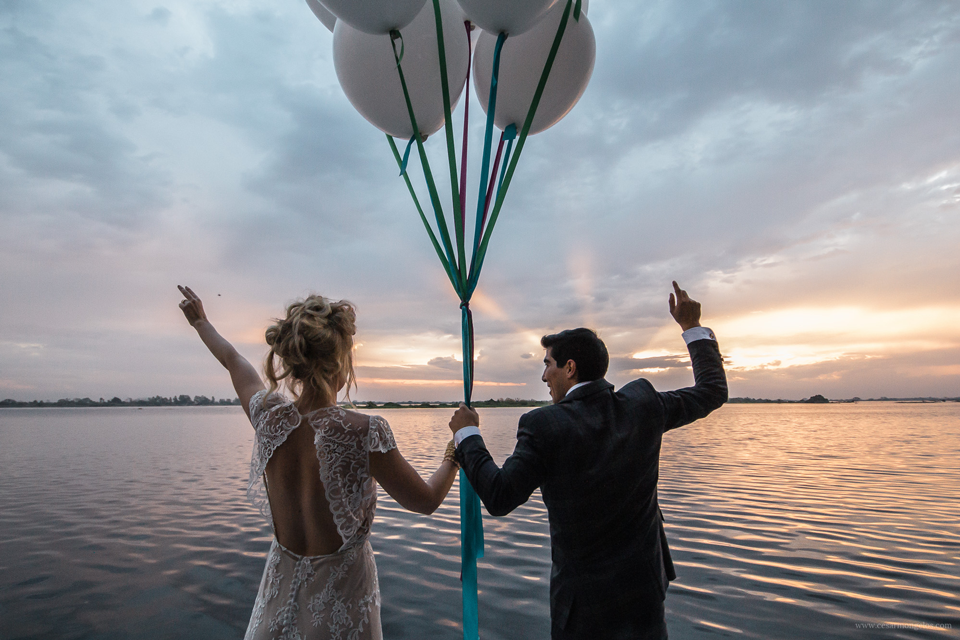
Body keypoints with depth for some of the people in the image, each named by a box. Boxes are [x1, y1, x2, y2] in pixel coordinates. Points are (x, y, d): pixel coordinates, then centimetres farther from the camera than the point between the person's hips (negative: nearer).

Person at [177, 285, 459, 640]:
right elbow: (426, 500, -15)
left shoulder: (267, 417, -15)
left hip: (283, 581, 4)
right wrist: (455, 455, 2)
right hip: (343, 587, -3)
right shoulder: (365, 432, -29)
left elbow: (234, 361, 5)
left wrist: (200, 321, 25)